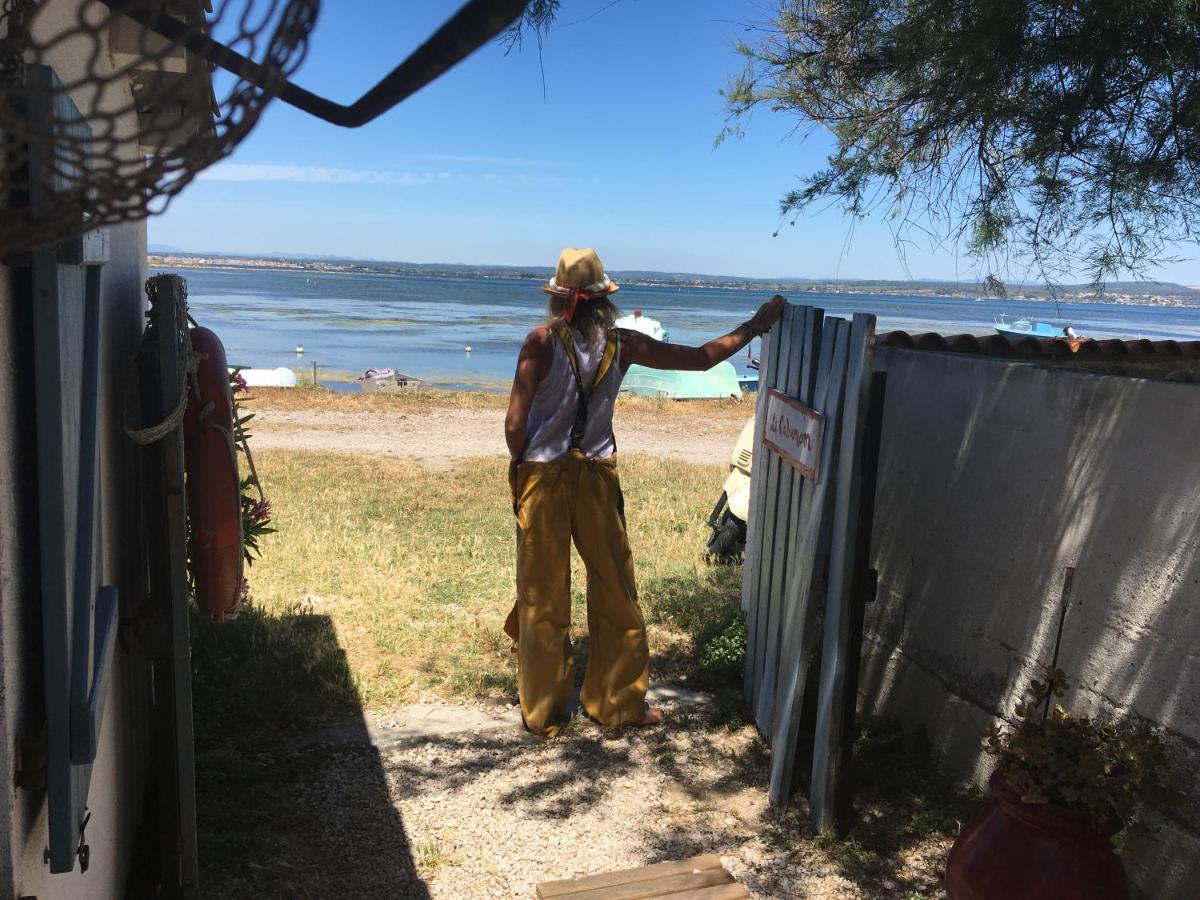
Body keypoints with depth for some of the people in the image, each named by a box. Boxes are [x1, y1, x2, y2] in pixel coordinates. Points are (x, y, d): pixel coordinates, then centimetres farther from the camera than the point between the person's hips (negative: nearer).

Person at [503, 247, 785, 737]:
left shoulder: (542, 341, -12)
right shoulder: (623, 344, -3)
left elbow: (515, 425, -14)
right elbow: (700, 358, 4)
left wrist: (523, 465, 6)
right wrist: (754, 326, 15)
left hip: (542, 478, -2)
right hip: (597, 478, 2)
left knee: (543, 601, 8)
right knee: (615, 594, 15)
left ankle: (542, 713, 20)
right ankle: (618, 703, 27)